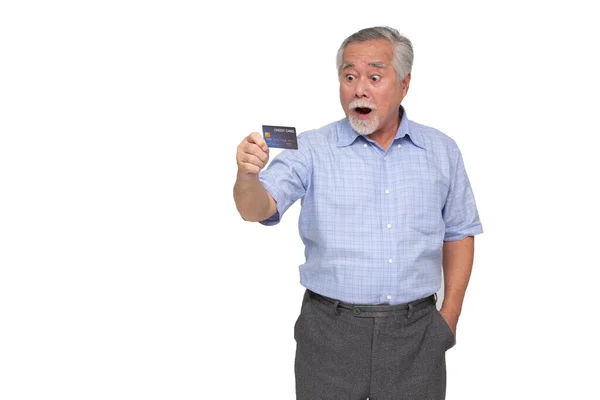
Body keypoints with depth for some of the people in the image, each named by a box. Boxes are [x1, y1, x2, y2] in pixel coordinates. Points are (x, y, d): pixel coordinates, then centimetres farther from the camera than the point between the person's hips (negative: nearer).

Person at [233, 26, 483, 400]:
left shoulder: (442, 151, 3)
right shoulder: (312, 149, -5)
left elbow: (458, 234, 10)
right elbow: (258, 209, -15)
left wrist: (450, 317, 5)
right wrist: (248, 177, -36)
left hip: (417, 331, 2)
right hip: (331, 329, -1)